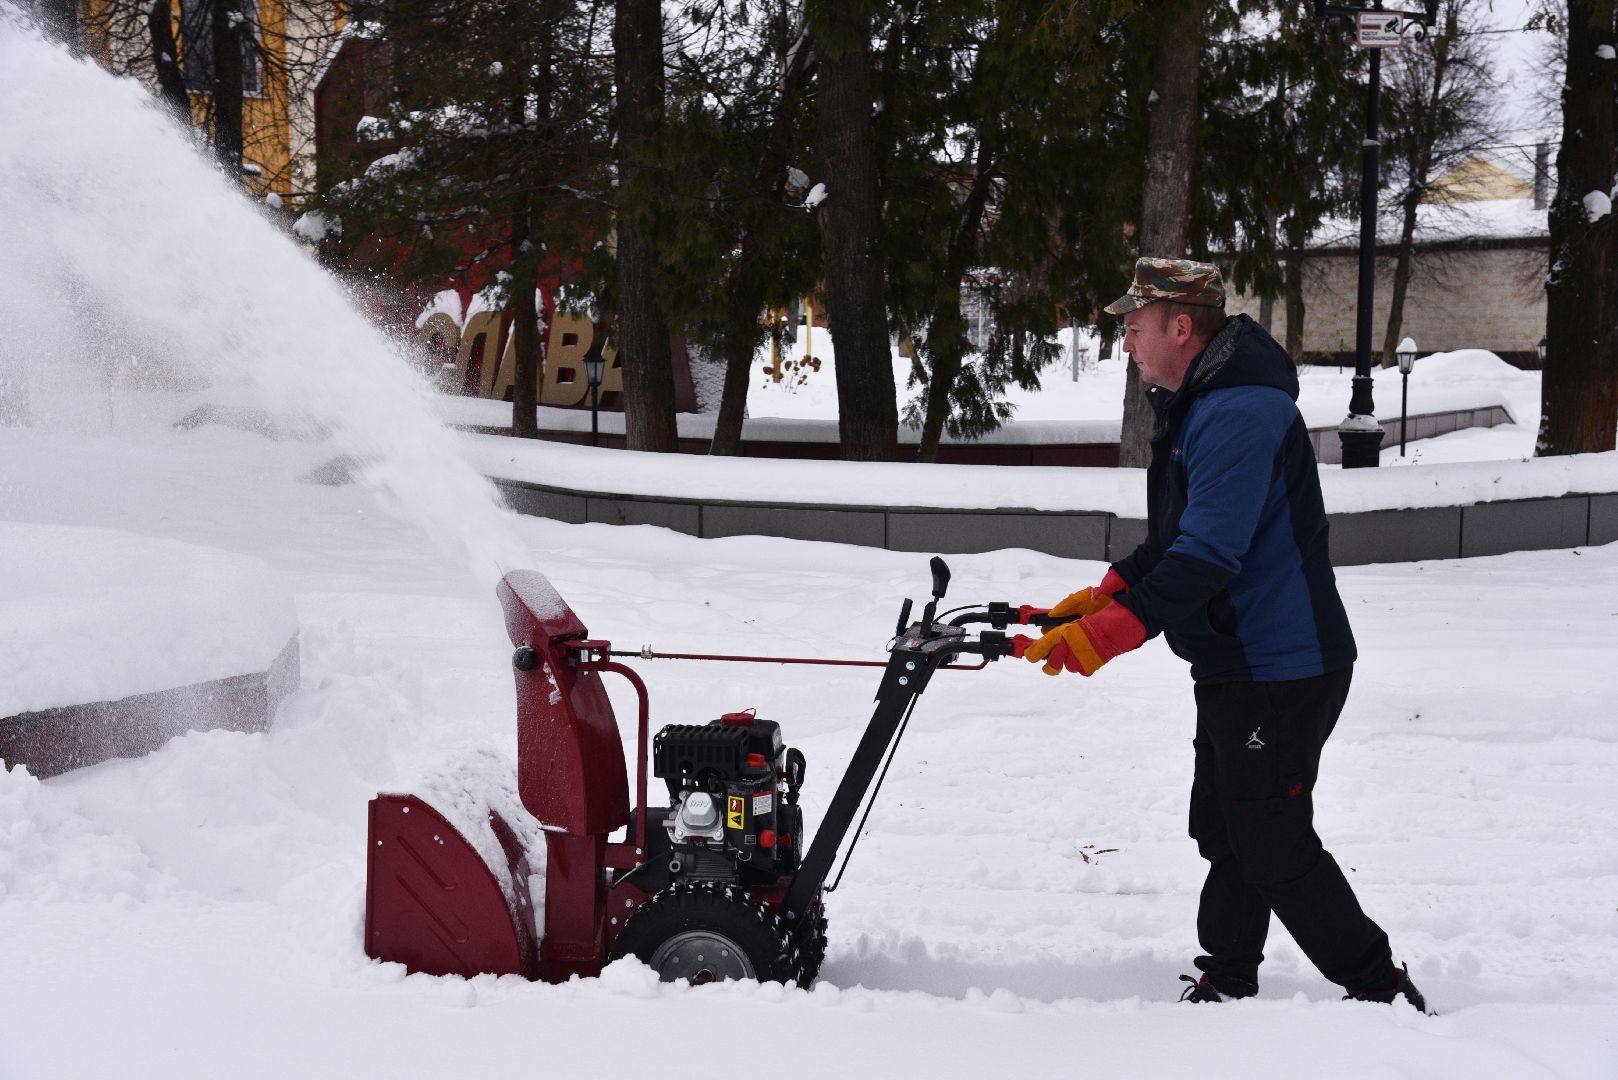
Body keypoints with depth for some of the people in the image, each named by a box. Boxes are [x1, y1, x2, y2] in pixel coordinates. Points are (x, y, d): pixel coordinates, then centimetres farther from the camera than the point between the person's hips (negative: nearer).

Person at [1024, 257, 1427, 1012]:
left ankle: (1383, 992, 7)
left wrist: (1102, 636, -32)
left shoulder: (1238, 416, -24)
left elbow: (1204, 560, -31)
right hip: (1235, 665, 11)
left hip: (1282, 673, -11)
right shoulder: (1195, 406, 12)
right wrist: (1099, 597, 8)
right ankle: (1226, 985, 29)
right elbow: (1173, 539, 18)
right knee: (1224, 832, 17)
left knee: (1276, 847, -3)